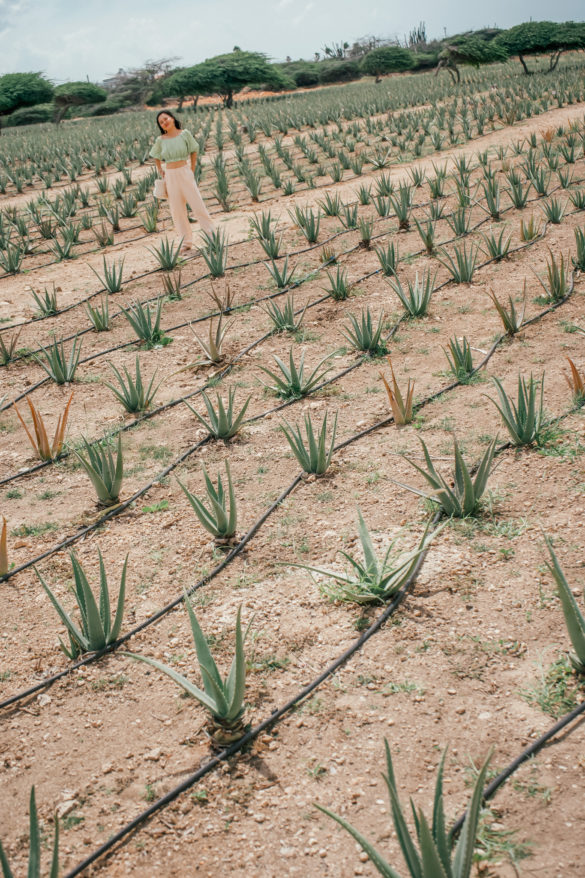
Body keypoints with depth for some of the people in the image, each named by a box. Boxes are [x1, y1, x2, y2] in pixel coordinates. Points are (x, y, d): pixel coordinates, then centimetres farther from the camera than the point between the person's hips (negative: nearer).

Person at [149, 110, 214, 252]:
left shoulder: (185, 134, -3)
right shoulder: (160, 140, 2)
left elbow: (193, 152, 5)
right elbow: (156, 157, 18)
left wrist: (191, 171, 2)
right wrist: (161, 172, 9)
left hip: (185, 173, -2)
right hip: (170, 176, 2)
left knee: (197, 204, -2)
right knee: (177, 211, 4)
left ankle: (212, 235, 7)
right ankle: (186, 241, 13)